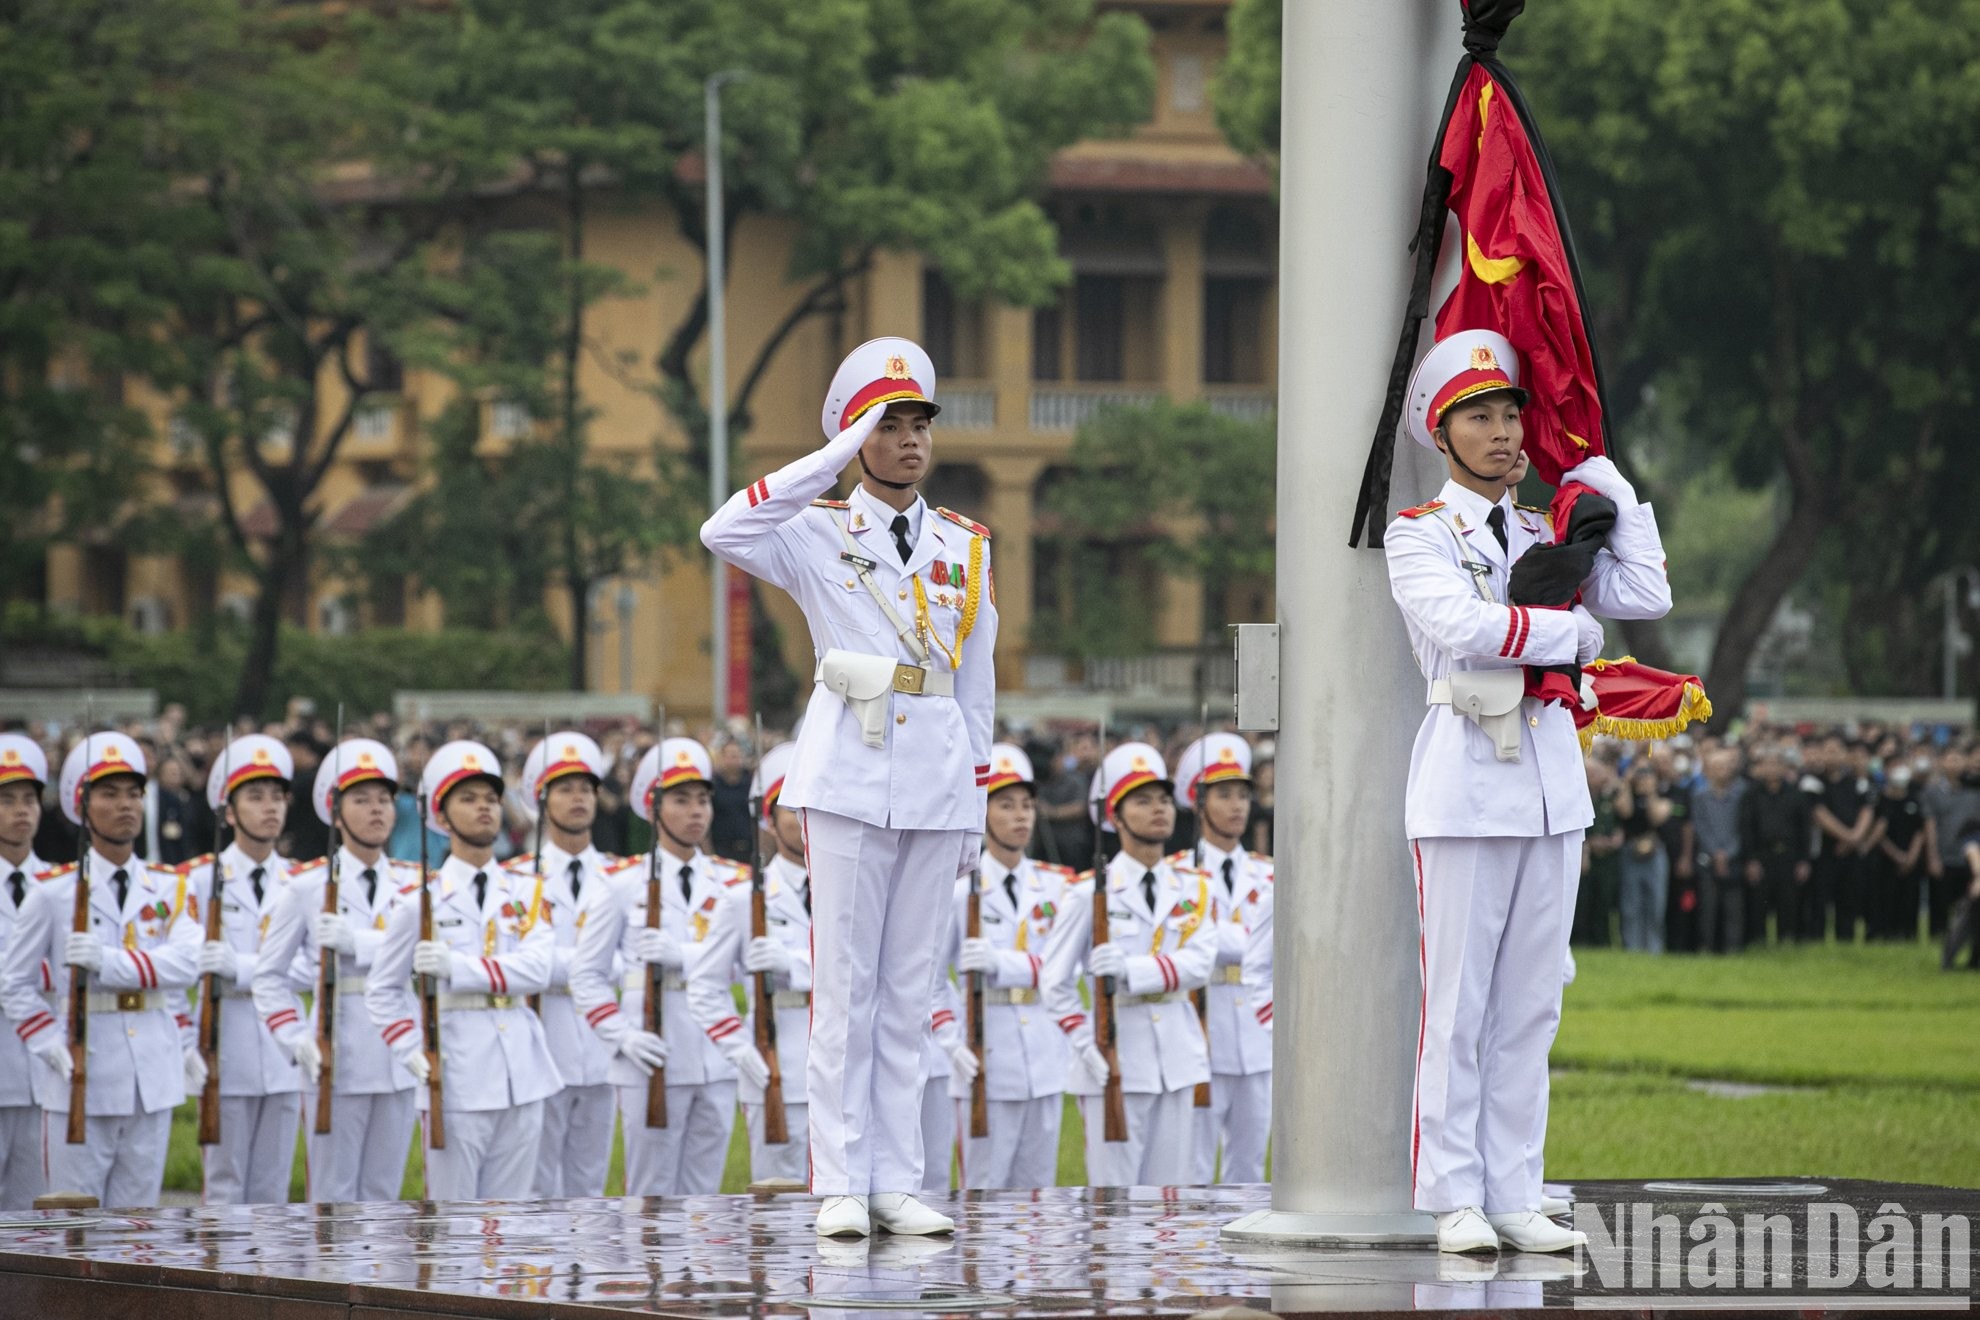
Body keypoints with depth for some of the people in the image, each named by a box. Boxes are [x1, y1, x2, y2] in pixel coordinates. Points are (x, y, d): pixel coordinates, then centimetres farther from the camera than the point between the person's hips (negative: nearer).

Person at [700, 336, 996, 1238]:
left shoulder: (966, 547, 13)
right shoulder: (819, 536, 2)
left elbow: (977, 682, 15)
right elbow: (723, 532, -19)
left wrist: (977, 800, 11)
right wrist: (834, 458, -16)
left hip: (937, 780, 3)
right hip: (850, 776, -3)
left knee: (910, 986, 5)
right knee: (844, 983, -4)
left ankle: (895, 1182, 7)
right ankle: (841, 1186, -2)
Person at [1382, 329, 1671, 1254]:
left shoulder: (1547, 537, 16)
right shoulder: (1419, 534, 0)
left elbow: (1645, 597, 3)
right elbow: (1458, 624, -18)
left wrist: (1610, 488, 8)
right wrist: (1572, 633, -9)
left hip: (1551, 777, 6)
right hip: (1464, 778, -6)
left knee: (1530, 1002, 6)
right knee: (1459, 999, -5)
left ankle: (1515, 1196, 8)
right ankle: (1456, 1199, -2)